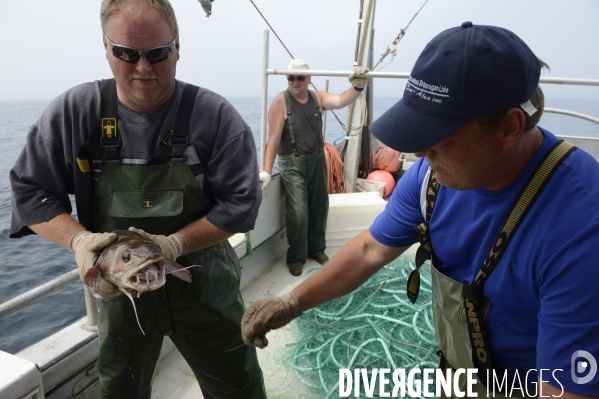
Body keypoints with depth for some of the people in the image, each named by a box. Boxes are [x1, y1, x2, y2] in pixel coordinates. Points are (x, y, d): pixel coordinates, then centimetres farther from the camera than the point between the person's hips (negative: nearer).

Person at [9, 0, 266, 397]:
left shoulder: (214, 115, -15)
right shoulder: (75, 112, -8)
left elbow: (240, 203, -15)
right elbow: (31, 191, -2)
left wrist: (174, 244, -25)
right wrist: (79, 238, -20)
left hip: (203, 283, -1)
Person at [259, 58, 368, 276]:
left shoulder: (318, 97, 0)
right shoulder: (281, 101, -12)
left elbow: (340, 101, -18)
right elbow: (274, 138, -17)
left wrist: (357, 87, -38)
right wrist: (267, 170, -22)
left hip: (317, 159, 5)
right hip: (293, 162, -5)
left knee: (319, 207, 14)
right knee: (298, 211, -10)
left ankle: (316, 249, 33)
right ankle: (295, 258, 8)